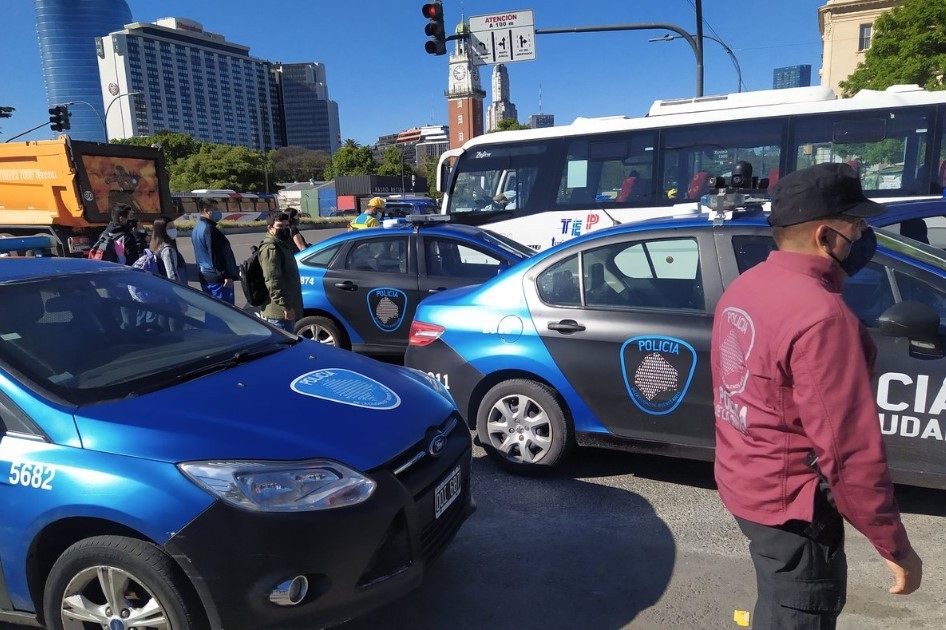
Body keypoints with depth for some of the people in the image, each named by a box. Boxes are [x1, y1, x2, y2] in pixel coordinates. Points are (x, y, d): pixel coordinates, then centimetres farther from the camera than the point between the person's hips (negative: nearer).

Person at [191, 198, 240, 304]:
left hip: (204, 277, 10)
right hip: (217, 278, -10)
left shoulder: (196, 229, 14)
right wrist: (227, 275, -19)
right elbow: (215, 255, -21)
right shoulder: (210, 229, -17)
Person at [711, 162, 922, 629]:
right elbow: (849, 450, -24)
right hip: (790, 502, -8)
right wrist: (895, 547, -13)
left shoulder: (742, 288, 2)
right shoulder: (821, 314, -26)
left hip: (743, 482, 8)